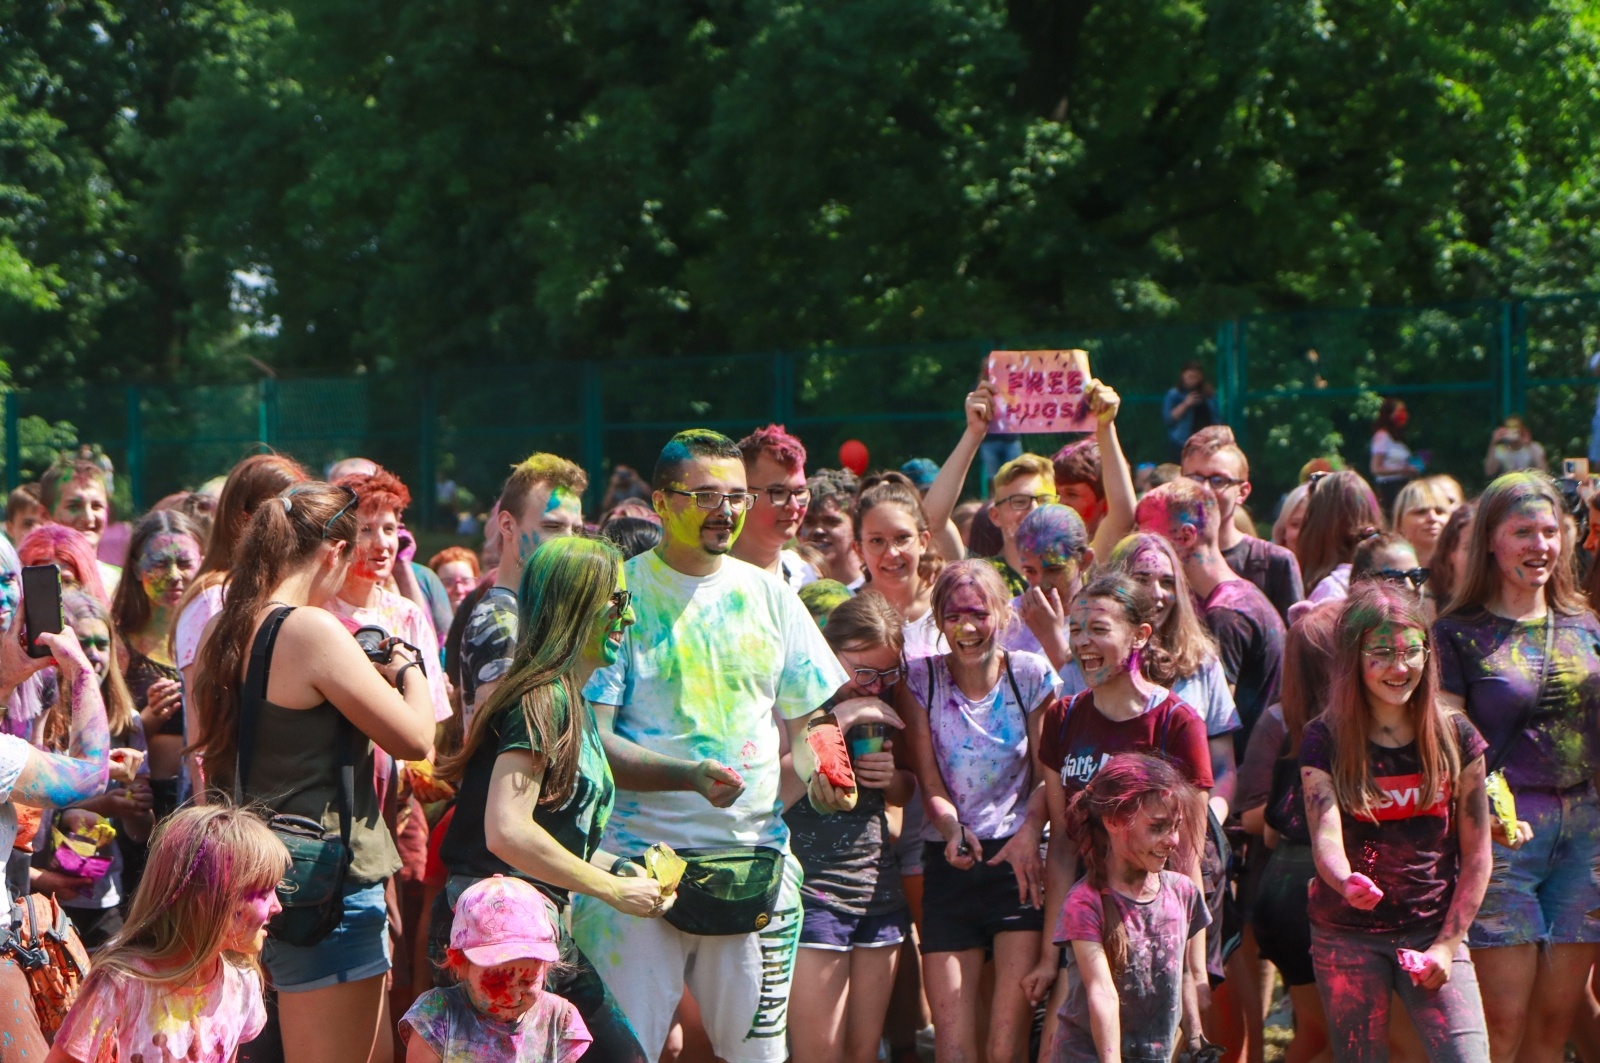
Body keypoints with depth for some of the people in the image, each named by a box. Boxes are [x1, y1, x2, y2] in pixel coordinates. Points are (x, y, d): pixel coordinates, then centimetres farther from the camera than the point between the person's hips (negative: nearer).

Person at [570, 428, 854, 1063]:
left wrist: (818, 775, -5)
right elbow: (591, 740, -7)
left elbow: (804, 721, 18)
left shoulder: (769, 597, 11)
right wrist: (689, 776, -22)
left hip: (755, 857, 4)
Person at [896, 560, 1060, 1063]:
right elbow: (929, 781, 1)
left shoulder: (1032, 676, 1)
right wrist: (952, 828, -20)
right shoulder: (919, 679, 2)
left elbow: (1045, 775, 3)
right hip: (949, 863, 1)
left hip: (1019, 857, -1)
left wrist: (1029, 832, -17)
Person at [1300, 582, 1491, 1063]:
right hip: (1348, 937, 0)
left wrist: (1448, 943, -3)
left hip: (1434, 932, 0)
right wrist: (1345, 881, -39)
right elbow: (1324, 835, -17)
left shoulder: (1455, 736, 0)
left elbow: (1476, 854, 4)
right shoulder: (1325, 741, -3)